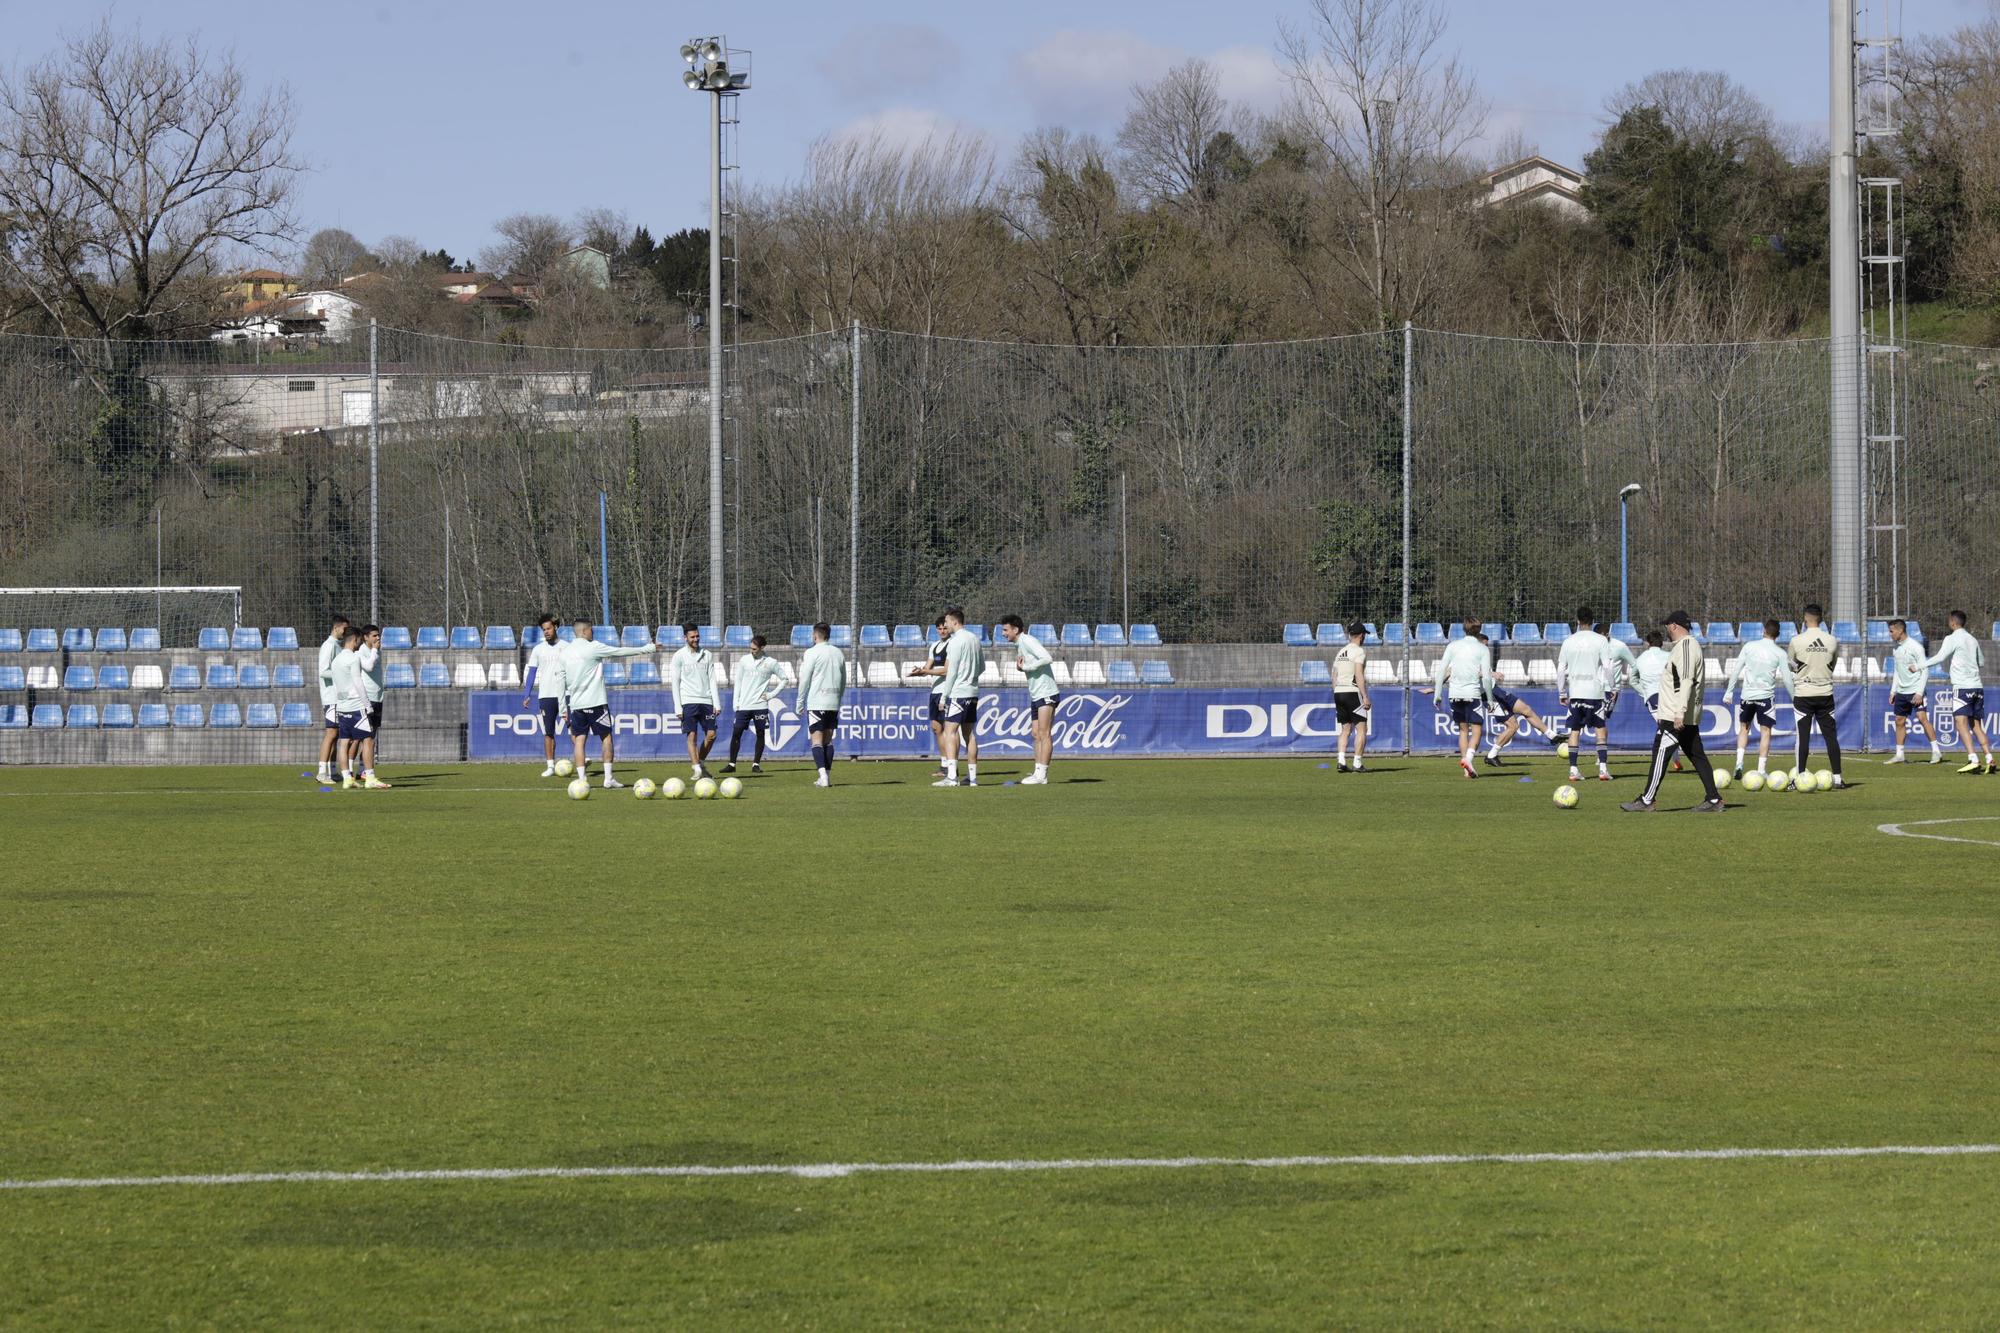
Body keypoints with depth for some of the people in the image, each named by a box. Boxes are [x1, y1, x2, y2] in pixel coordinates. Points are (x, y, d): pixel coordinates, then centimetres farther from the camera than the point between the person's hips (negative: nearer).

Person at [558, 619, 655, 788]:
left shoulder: (565, 652, 7)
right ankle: (608, 778, 2)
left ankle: (581, 779, -4)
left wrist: (563, 708, 16)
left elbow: (561, 681, 10)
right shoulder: (592, 648, -8)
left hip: (575, 704, 4)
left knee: (579, 740, 5)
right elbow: (620, 652, -3)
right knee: (606, 737, 6)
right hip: (595, 702, -4)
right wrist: (647, 649, 7)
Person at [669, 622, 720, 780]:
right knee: (692, 736, -9)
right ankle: (697, 770, -10)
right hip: (688, 701, -4)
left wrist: (716, 703, 4)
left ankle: (700, 763, 16)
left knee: (711, 734, -3)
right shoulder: (679, 656, 1)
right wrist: (678, 707, -8)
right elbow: (675, 682, -1)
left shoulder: (707, 655, 12)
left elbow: (712, 680, 12)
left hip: (706, 701, 4)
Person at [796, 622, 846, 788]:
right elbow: (843, 681, 16)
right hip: (833, 703, 5)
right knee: (828, 740, 11)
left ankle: (823, 776, -18)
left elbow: (804, 680, -7)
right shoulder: (838, 653, 11)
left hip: (816, 703, -5)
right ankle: (828, 776, 9)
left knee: (817, 740, -6)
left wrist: (800, 703, 1)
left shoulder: (812, 653, -6)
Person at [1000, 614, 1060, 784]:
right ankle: (1038, 773, 8)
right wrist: (1020, 665, 2)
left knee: (1044, 734, -10)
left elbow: (1047, 658, -24)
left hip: (1047, 693, -10)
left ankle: (1041, 775, -13)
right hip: (1036, 695, 10)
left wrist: (1026, 666, -15)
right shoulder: (1018, 645, 17)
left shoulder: (1028, 641, -13)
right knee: (1037, 735, 7)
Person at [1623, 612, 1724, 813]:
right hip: (1690, 717, 10)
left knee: (1661, 754, -7)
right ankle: (1713, 800, 8)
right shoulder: (1691, 645, 18)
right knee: (1697, 756, 9)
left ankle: (1647, 800, -6)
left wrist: (1680, 713, -26)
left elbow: (1686, 681, -22)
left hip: (1675, 716, -10)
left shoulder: (1685, 646, -14)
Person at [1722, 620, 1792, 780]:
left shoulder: (1749, 647, 2)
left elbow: (1736, 671, 3)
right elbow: (1787, 679, -3)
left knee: (1744, 728, 18)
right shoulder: (1780, 653, -3)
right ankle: (1761, 770, -4)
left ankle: (1739, 763, 4)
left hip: (1747, 695, 2)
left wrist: (1729, 692, 9)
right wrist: (1794, 698, 9)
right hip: (1766, 695, -2)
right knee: (1765, 731, 3)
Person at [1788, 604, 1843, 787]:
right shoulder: (1832, 641, -1)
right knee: (1831, 736, 6)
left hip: (1803, 694, -2)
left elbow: (1792, 665, 6)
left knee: (1803, 736, 1)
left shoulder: (1797, 641, -9)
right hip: (1826, 693, 2)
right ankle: (1837, 777, 5)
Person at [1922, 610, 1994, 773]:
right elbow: (1982, 662, 26)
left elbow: (1940, 658, -13)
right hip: (1977, 686, 7)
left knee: (1961, 723, -12)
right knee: (1977, 726, 12)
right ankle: (1989, 759, 2)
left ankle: (1973, 760, -26)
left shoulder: (1952, 639, -5)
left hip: (1962, 686, -7)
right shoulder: (1973, 640, 15)